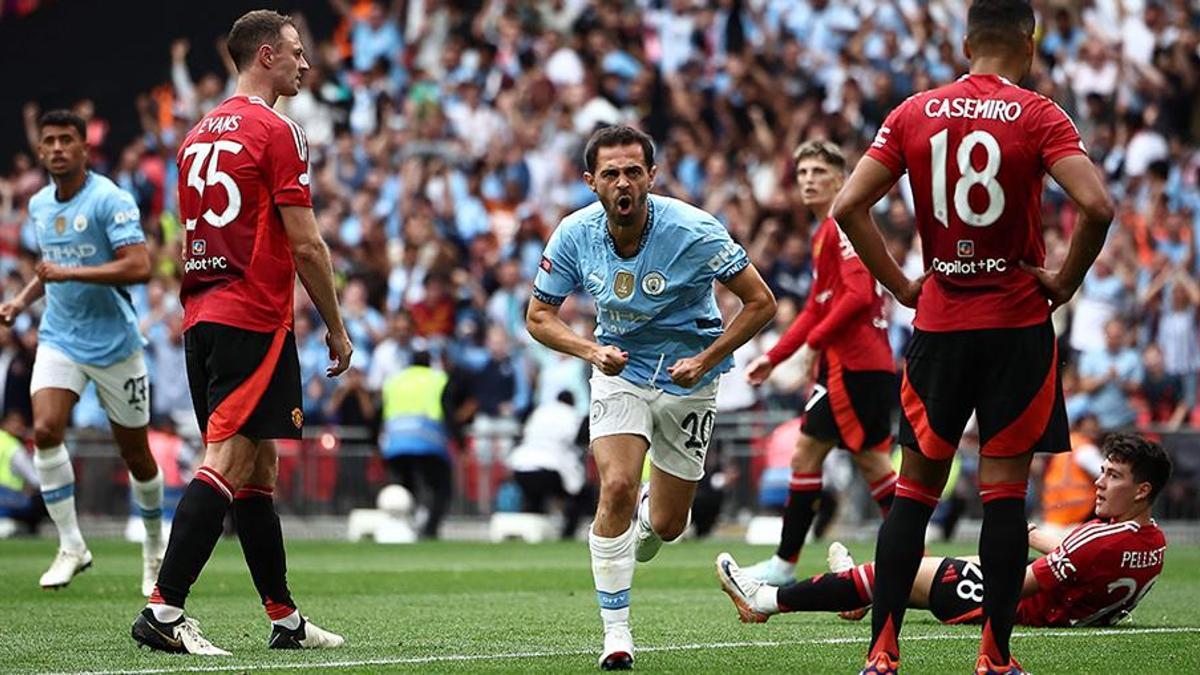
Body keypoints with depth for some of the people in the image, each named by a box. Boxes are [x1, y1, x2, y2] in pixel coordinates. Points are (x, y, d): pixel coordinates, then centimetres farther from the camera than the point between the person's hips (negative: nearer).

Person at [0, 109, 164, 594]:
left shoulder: (110, 200, -14)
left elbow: (139, 267, -24)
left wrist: (68, 273, -25)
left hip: (114, 342, -5)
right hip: (59, 339, 5)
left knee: (134, 452, 6)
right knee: (45, 431, -18)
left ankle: (154, 547, 28)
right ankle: (71, 546, -9)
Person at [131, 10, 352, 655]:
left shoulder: (198, 134, 16)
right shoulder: (276, 131, -8)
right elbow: (305, 245, -10)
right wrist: (336, 330, -2)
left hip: (201, 316, 9)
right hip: (255, 318, -9)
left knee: (258, 469, 12)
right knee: (227, 464, -12)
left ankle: (286, 619, 17)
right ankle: (163, 609, -21)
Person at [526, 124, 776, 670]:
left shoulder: (694, 232, -24)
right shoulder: (575, 235, -15)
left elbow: (761, 303, -15)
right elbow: (539, 316, -3)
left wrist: (704, 361, -22)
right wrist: (591, 351, -21)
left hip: (688, 381, -1)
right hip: (620, 371, 1)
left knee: (667, 523, 5)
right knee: (617, 486, -23)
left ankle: (624, 554, 44)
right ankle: (616, 631, -13)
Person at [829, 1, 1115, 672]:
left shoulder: (913, 114, 3)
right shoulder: (1038, 115, -7)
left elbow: (848, 205, -2)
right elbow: (1096, 205, -20)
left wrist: (900, 284, 5)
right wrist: (1065, 282, -6)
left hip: (938, 322, 3)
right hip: (1018, 323, -3)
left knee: (915, 489, 9)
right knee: (1005, 488, 2)